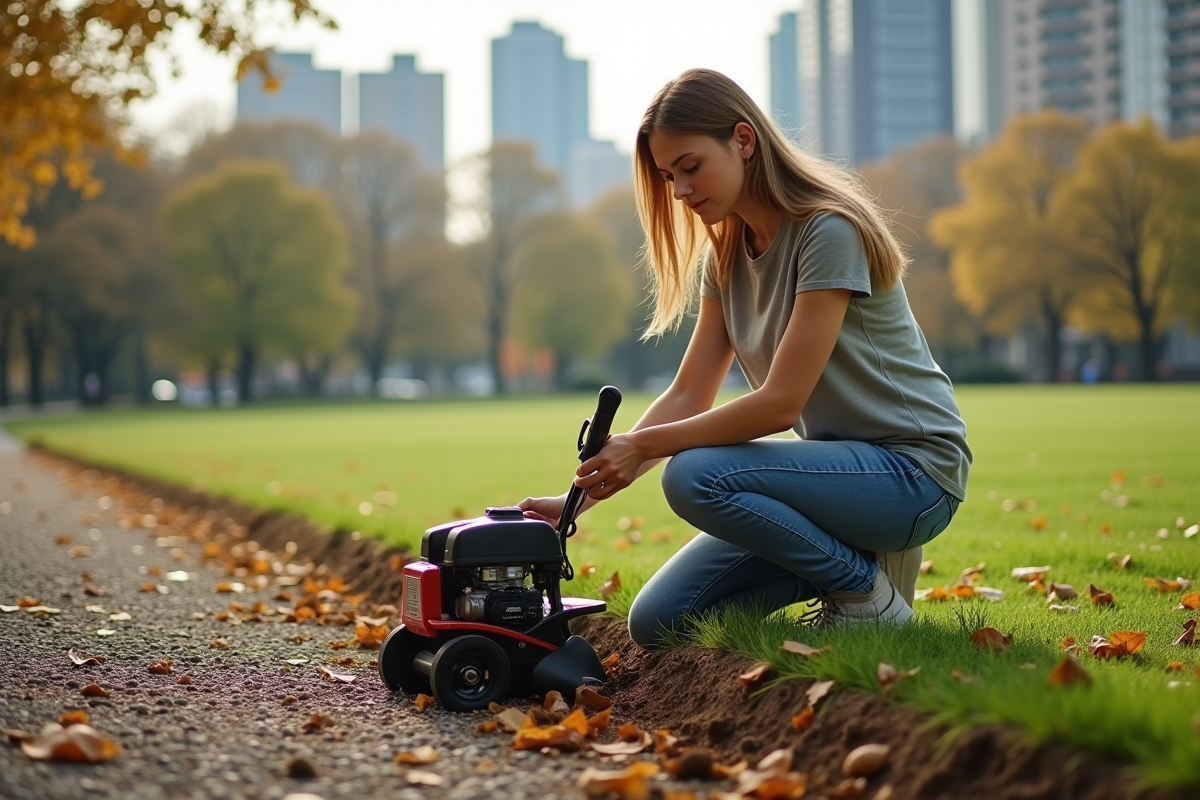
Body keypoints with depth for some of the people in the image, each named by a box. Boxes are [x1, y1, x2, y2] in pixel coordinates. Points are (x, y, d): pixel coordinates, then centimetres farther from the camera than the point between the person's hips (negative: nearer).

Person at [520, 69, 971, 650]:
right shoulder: (727, 256, 7)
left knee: (695, 476, -29)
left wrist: (642, 446, -17)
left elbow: (780, 402, -22)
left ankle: (868, 596, -9)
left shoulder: (829, 232, -18)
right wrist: (585, 495, -6)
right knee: (656, 623, -2)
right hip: (838, 462, 8)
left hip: (913, 470, -8)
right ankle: (850, 555, 10)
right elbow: (687, 397, 4)